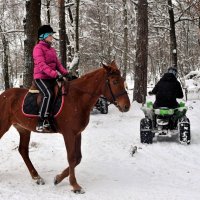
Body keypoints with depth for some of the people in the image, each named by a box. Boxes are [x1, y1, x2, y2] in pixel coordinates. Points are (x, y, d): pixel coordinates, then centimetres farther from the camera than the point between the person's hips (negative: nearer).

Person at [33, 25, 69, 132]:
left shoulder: (52, 49, 19)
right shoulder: (38, 48, -6)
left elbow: (58, 64, 17)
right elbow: (41, 65, -19)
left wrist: (66, 73, -1)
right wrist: (55, 74, -29)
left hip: (51, 78, 9)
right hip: (41, 77, -9)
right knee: (48, 94, -31)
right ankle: (42, 121, -32)